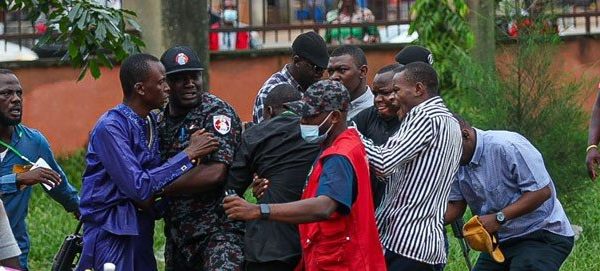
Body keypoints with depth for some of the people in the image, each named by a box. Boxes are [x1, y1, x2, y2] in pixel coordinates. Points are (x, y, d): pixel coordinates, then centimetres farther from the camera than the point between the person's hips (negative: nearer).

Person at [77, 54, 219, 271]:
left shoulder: (151, 121, 8)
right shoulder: (111, 127, -17)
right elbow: (139, 187, -22)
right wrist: (188, 155, -18)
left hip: (141, 230, 8)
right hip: (112, 233, -8)